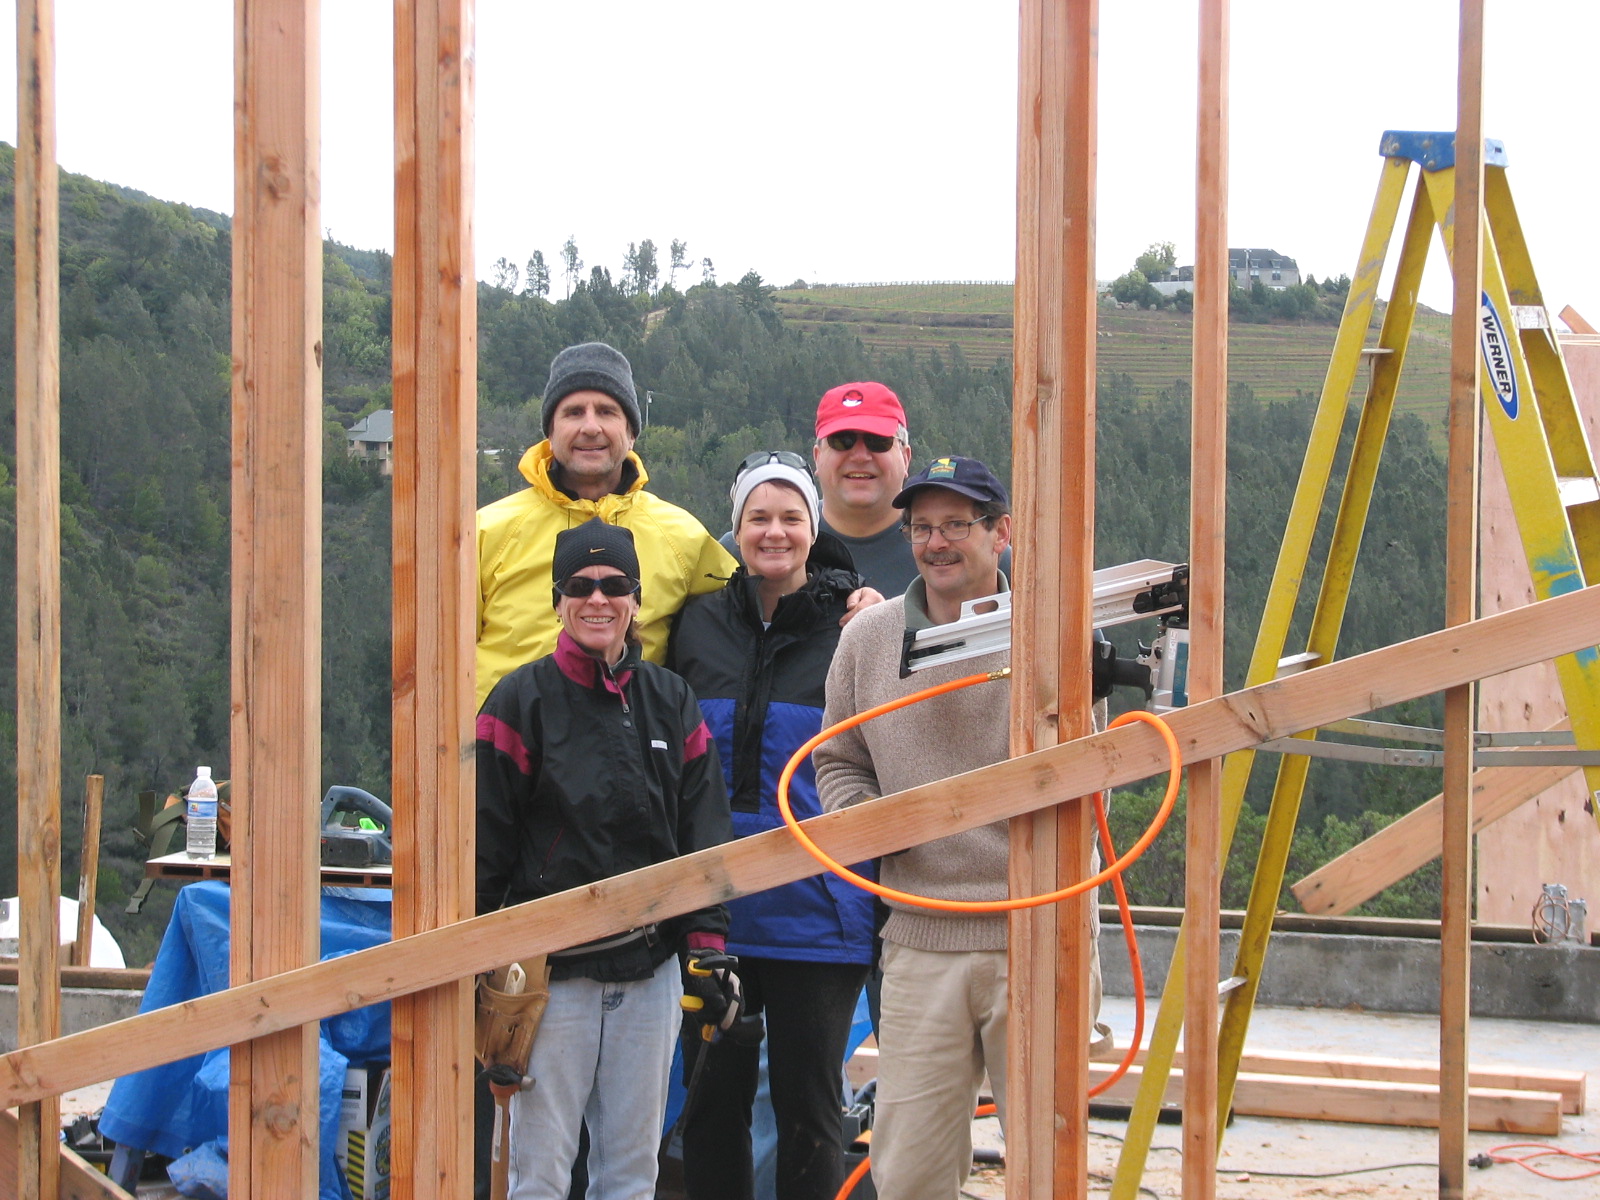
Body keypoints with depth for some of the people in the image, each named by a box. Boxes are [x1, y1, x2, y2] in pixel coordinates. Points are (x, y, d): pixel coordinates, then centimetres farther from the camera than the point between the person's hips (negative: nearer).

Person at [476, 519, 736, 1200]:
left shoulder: (672, 704, 10)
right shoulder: (521, 701, -2)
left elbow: (704, 832, 12)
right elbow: (483, 843, -3)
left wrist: (708, 943, 4)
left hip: (650, 968, 4)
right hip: (551, 970, -4)